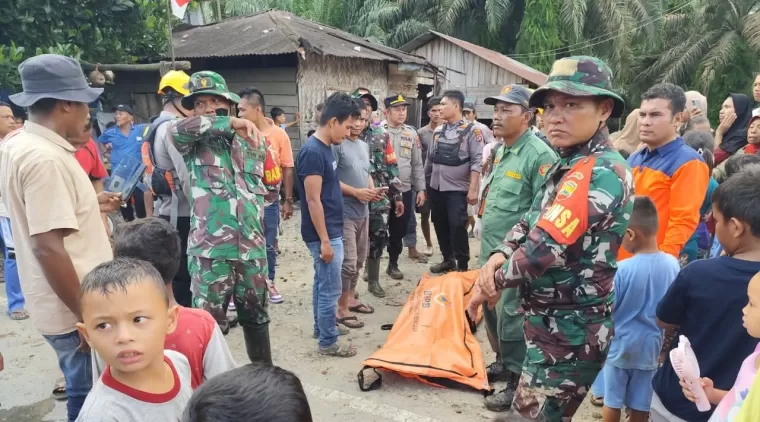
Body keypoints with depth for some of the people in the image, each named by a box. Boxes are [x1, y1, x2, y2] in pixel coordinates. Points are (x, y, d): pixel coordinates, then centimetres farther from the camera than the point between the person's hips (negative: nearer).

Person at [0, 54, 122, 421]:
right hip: (75, 311, -9)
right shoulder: (45, 158, -23)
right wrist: (88, 318, -22)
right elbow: (48, 248, -27)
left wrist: (90, 205, 15)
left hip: (67, 304, 9)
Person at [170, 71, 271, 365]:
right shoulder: (195, 142, 1)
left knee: (256, 315, 19)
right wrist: (230, 123, -17)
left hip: (251, 246, 4)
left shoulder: (252, 141, 12)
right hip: (209, 249, -4)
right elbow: (178, 129, -22)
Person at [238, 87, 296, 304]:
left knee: (269, 245, 14)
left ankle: (269, 282, 31)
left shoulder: (279, 134, -6)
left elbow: (287, 169, -1)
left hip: (270, 200, 1)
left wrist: (288, 200, 0)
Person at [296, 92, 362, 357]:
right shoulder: (312, 152, -20)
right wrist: (324, 240, -20)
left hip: (331, 230, 10)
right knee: (330, 289, 1)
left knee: (322, 283, 20)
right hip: (324, 234, -10)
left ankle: (320, 328, 34)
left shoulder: (325, 148, 9)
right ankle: (328, 342, 13)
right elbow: (313, 200, -22)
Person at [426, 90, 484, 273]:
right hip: (436, 187, 6)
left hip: (457, 189, -6)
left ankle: (462, 265, 7)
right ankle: (448, 259, 27)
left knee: (457, 227, -6)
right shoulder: (438, 130, 10)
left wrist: (472, 189, -17)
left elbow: (477, 162, -12)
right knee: (440, 225, 12)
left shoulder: (471, 130, -7)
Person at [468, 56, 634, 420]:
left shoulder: (599, 173, -24)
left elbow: (545, 248, -28)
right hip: (557, 323, 10)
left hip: (568, 332, -10)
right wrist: (499, 256, -11)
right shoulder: (570, 165, 9)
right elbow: (531, 221, 9)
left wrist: (493, 279, -11)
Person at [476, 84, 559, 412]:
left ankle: (517, 381, 19)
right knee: (491, 311, 19)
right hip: (490, 250, 9)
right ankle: (503, 362, 40)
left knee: (510, 317, 1)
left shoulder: (540, 155, -16)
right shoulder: (498, 151, 10)